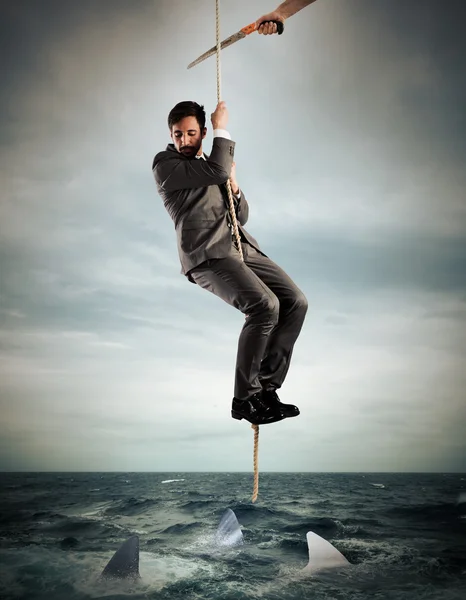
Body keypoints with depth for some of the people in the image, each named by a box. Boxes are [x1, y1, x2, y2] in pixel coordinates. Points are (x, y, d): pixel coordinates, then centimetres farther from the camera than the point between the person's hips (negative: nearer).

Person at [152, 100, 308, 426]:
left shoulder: (210, 165, 27)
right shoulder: (165, 163, 4)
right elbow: (217, 171, -13)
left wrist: (233, 184, 8)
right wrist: (222, 129, 1)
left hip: (243, 247, 7)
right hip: (207, 255, -7)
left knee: (296, 301, -9)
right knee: (264, 306, -26)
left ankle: (266, 387, 0)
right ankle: (245, 398, -11)